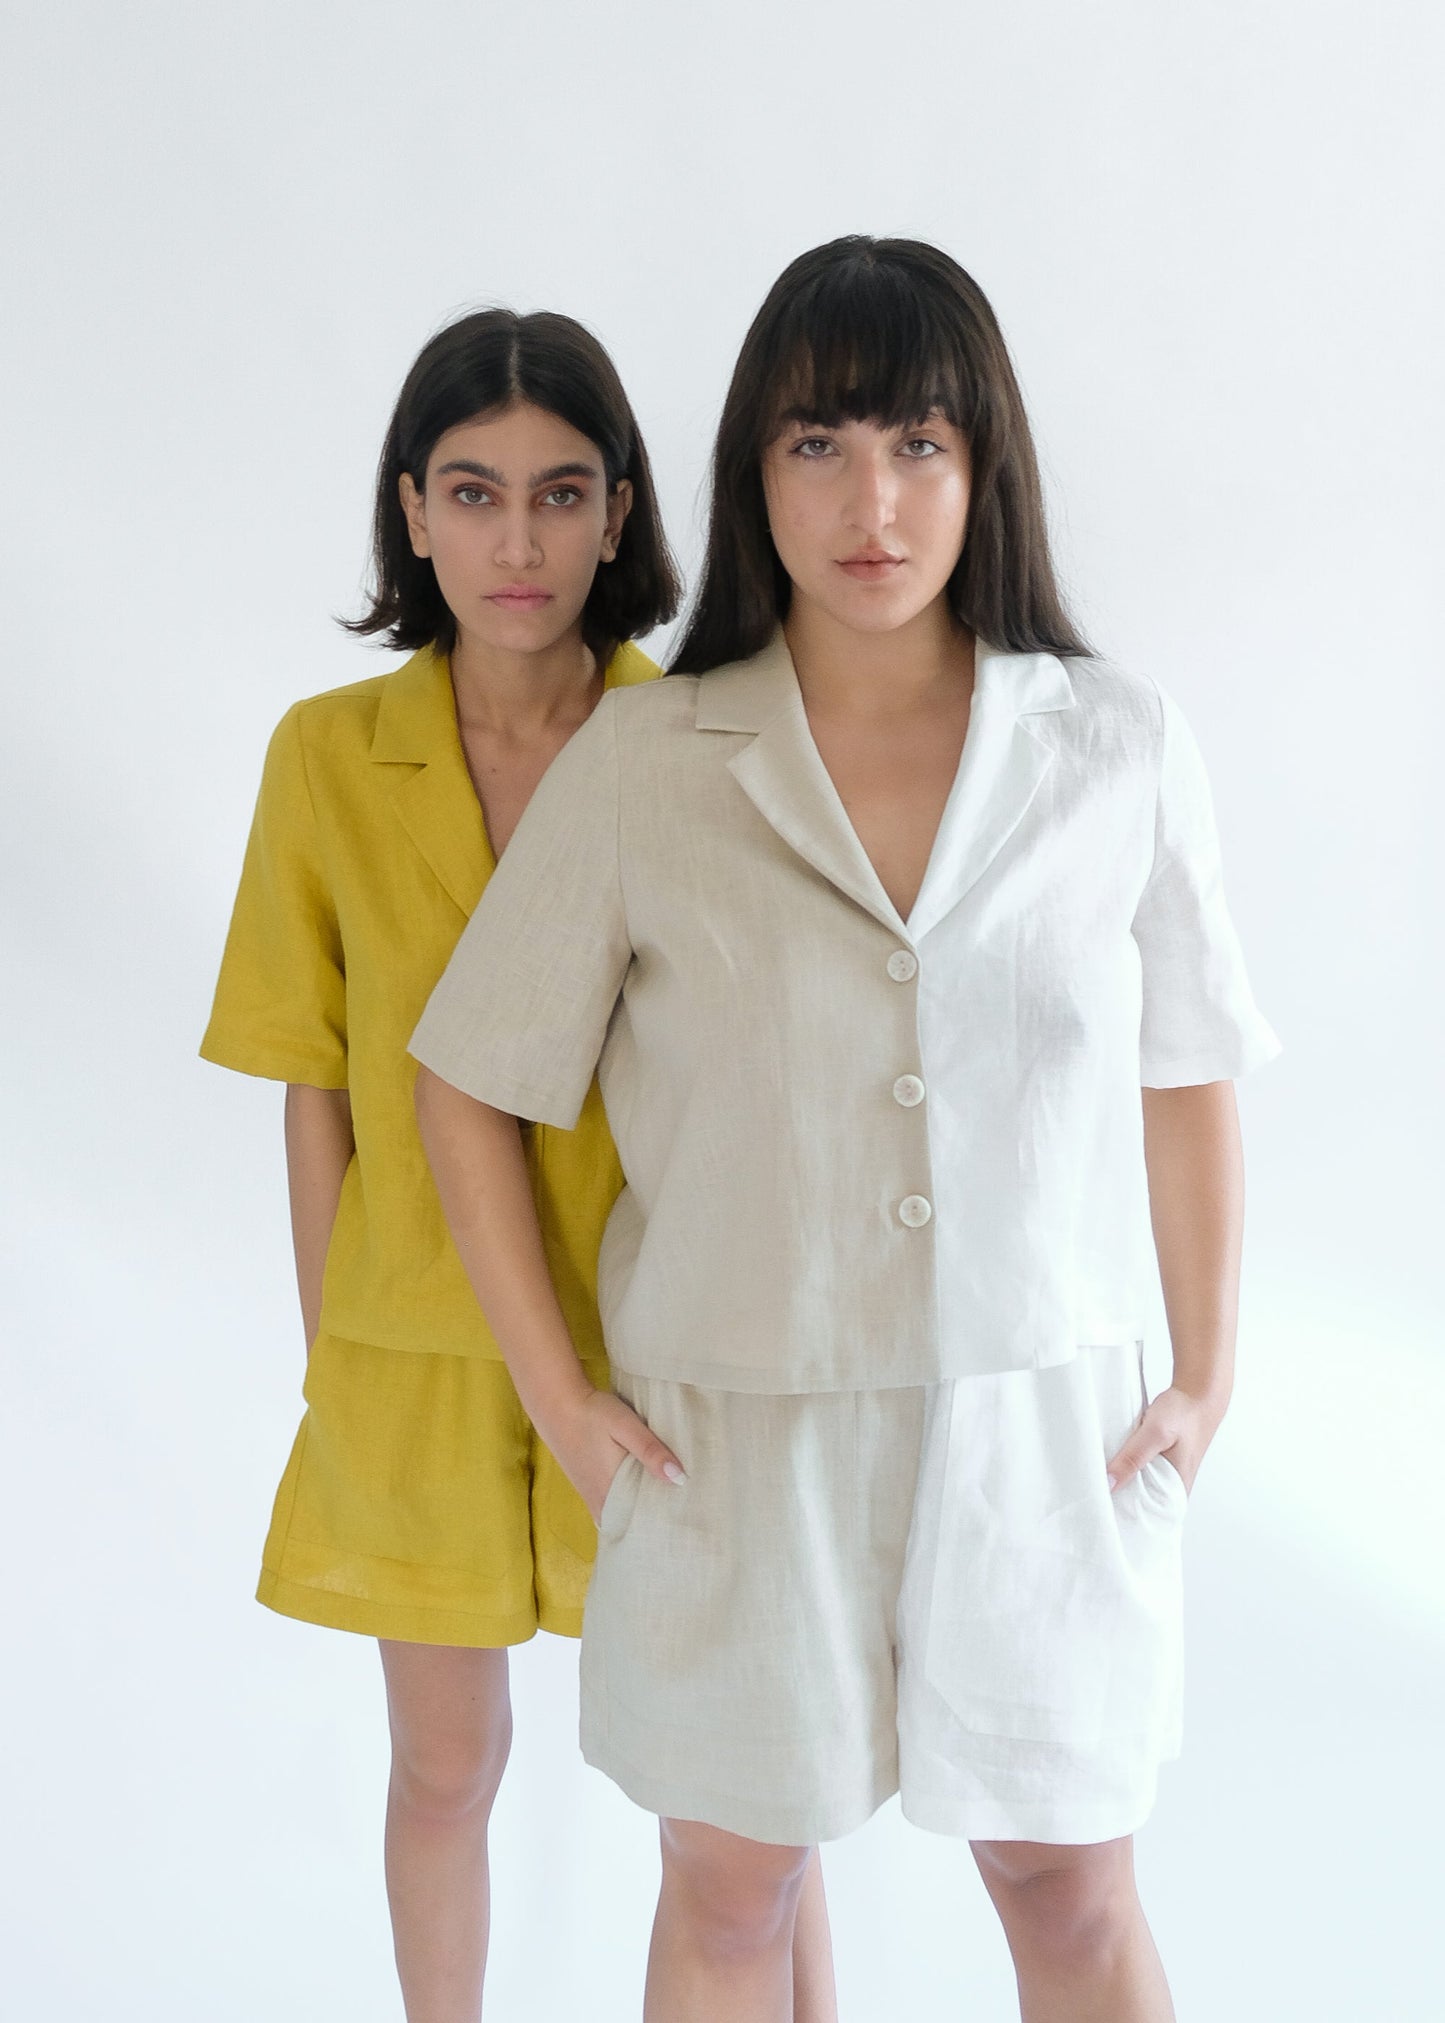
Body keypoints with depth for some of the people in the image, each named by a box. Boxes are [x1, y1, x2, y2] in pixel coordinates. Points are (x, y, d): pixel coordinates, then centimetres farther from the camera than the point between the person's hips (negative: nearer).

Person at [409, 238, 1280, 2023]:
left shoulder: (1119, 755, -6)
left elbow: (1185, 1081, 5)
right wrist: (553, 1393, -1)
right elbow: (467, 1082, 0)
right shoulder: (640, 766, -8)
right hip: (742, 1441, 0)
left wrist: (1207, 1382, 6)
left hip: (1038, 1428, 1)